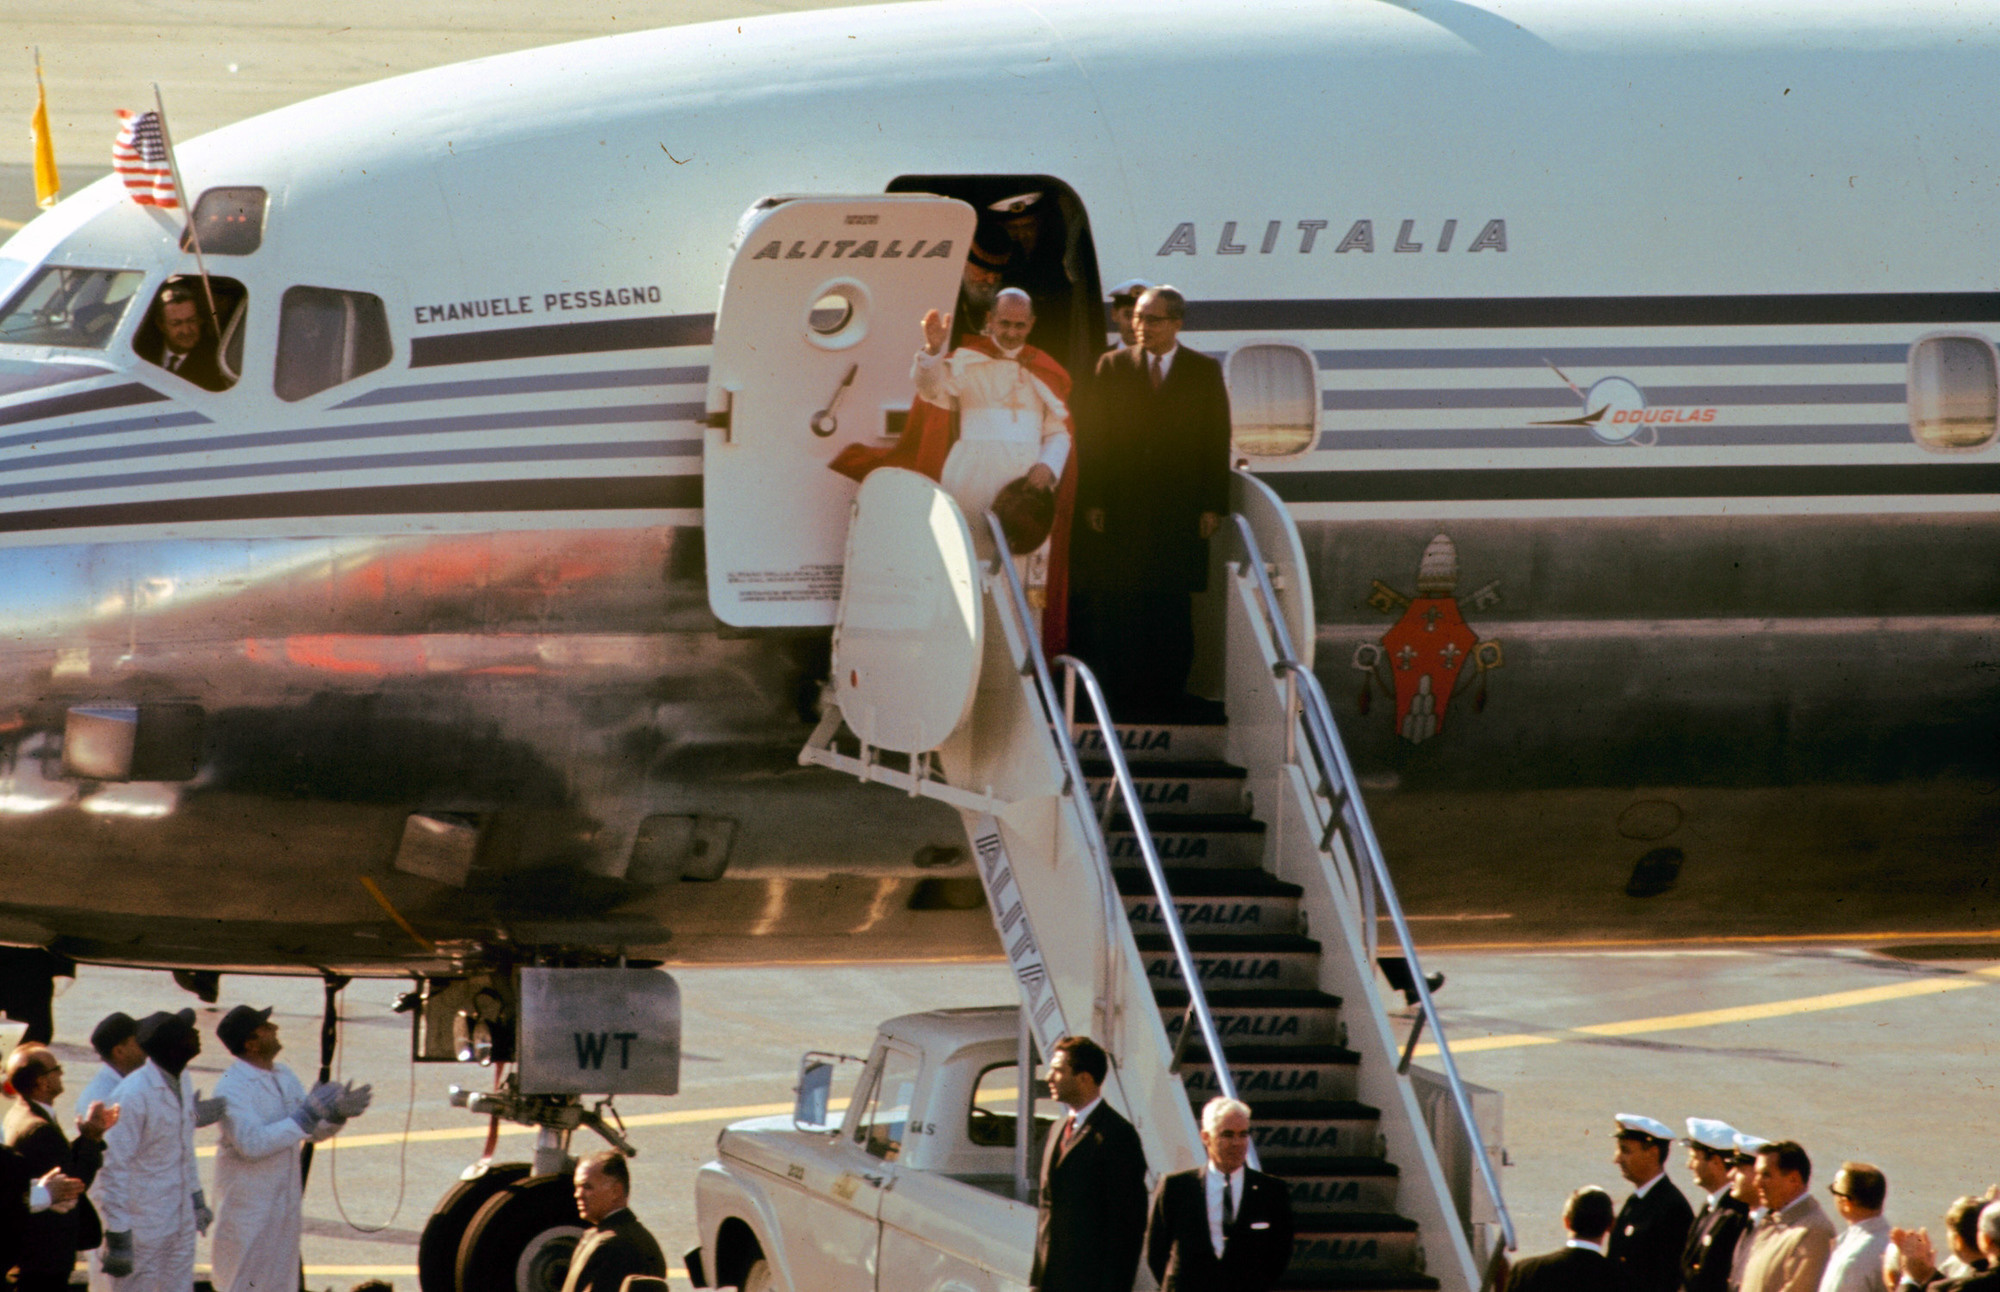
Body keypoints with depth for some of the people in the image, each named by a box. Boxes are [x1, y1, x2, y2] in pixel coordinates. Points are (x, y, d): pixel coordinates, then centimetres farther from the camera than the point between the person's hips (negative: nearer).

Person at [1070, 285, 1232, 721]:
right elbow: (1091, 438, 6)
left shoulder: (1205, 372, 6)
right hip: (1121, 510, 1)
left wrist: (1213, 505, -2)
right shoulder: (1112, 367, 8)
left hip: (1180, 512, -1)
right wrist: (1092, 500, -3)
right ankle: (1125, 696, 3)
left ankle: (1167, 696, 5)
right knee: (1119, 605, -2)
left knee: (1173, 611, 0)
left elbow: (1218, 441, 5)